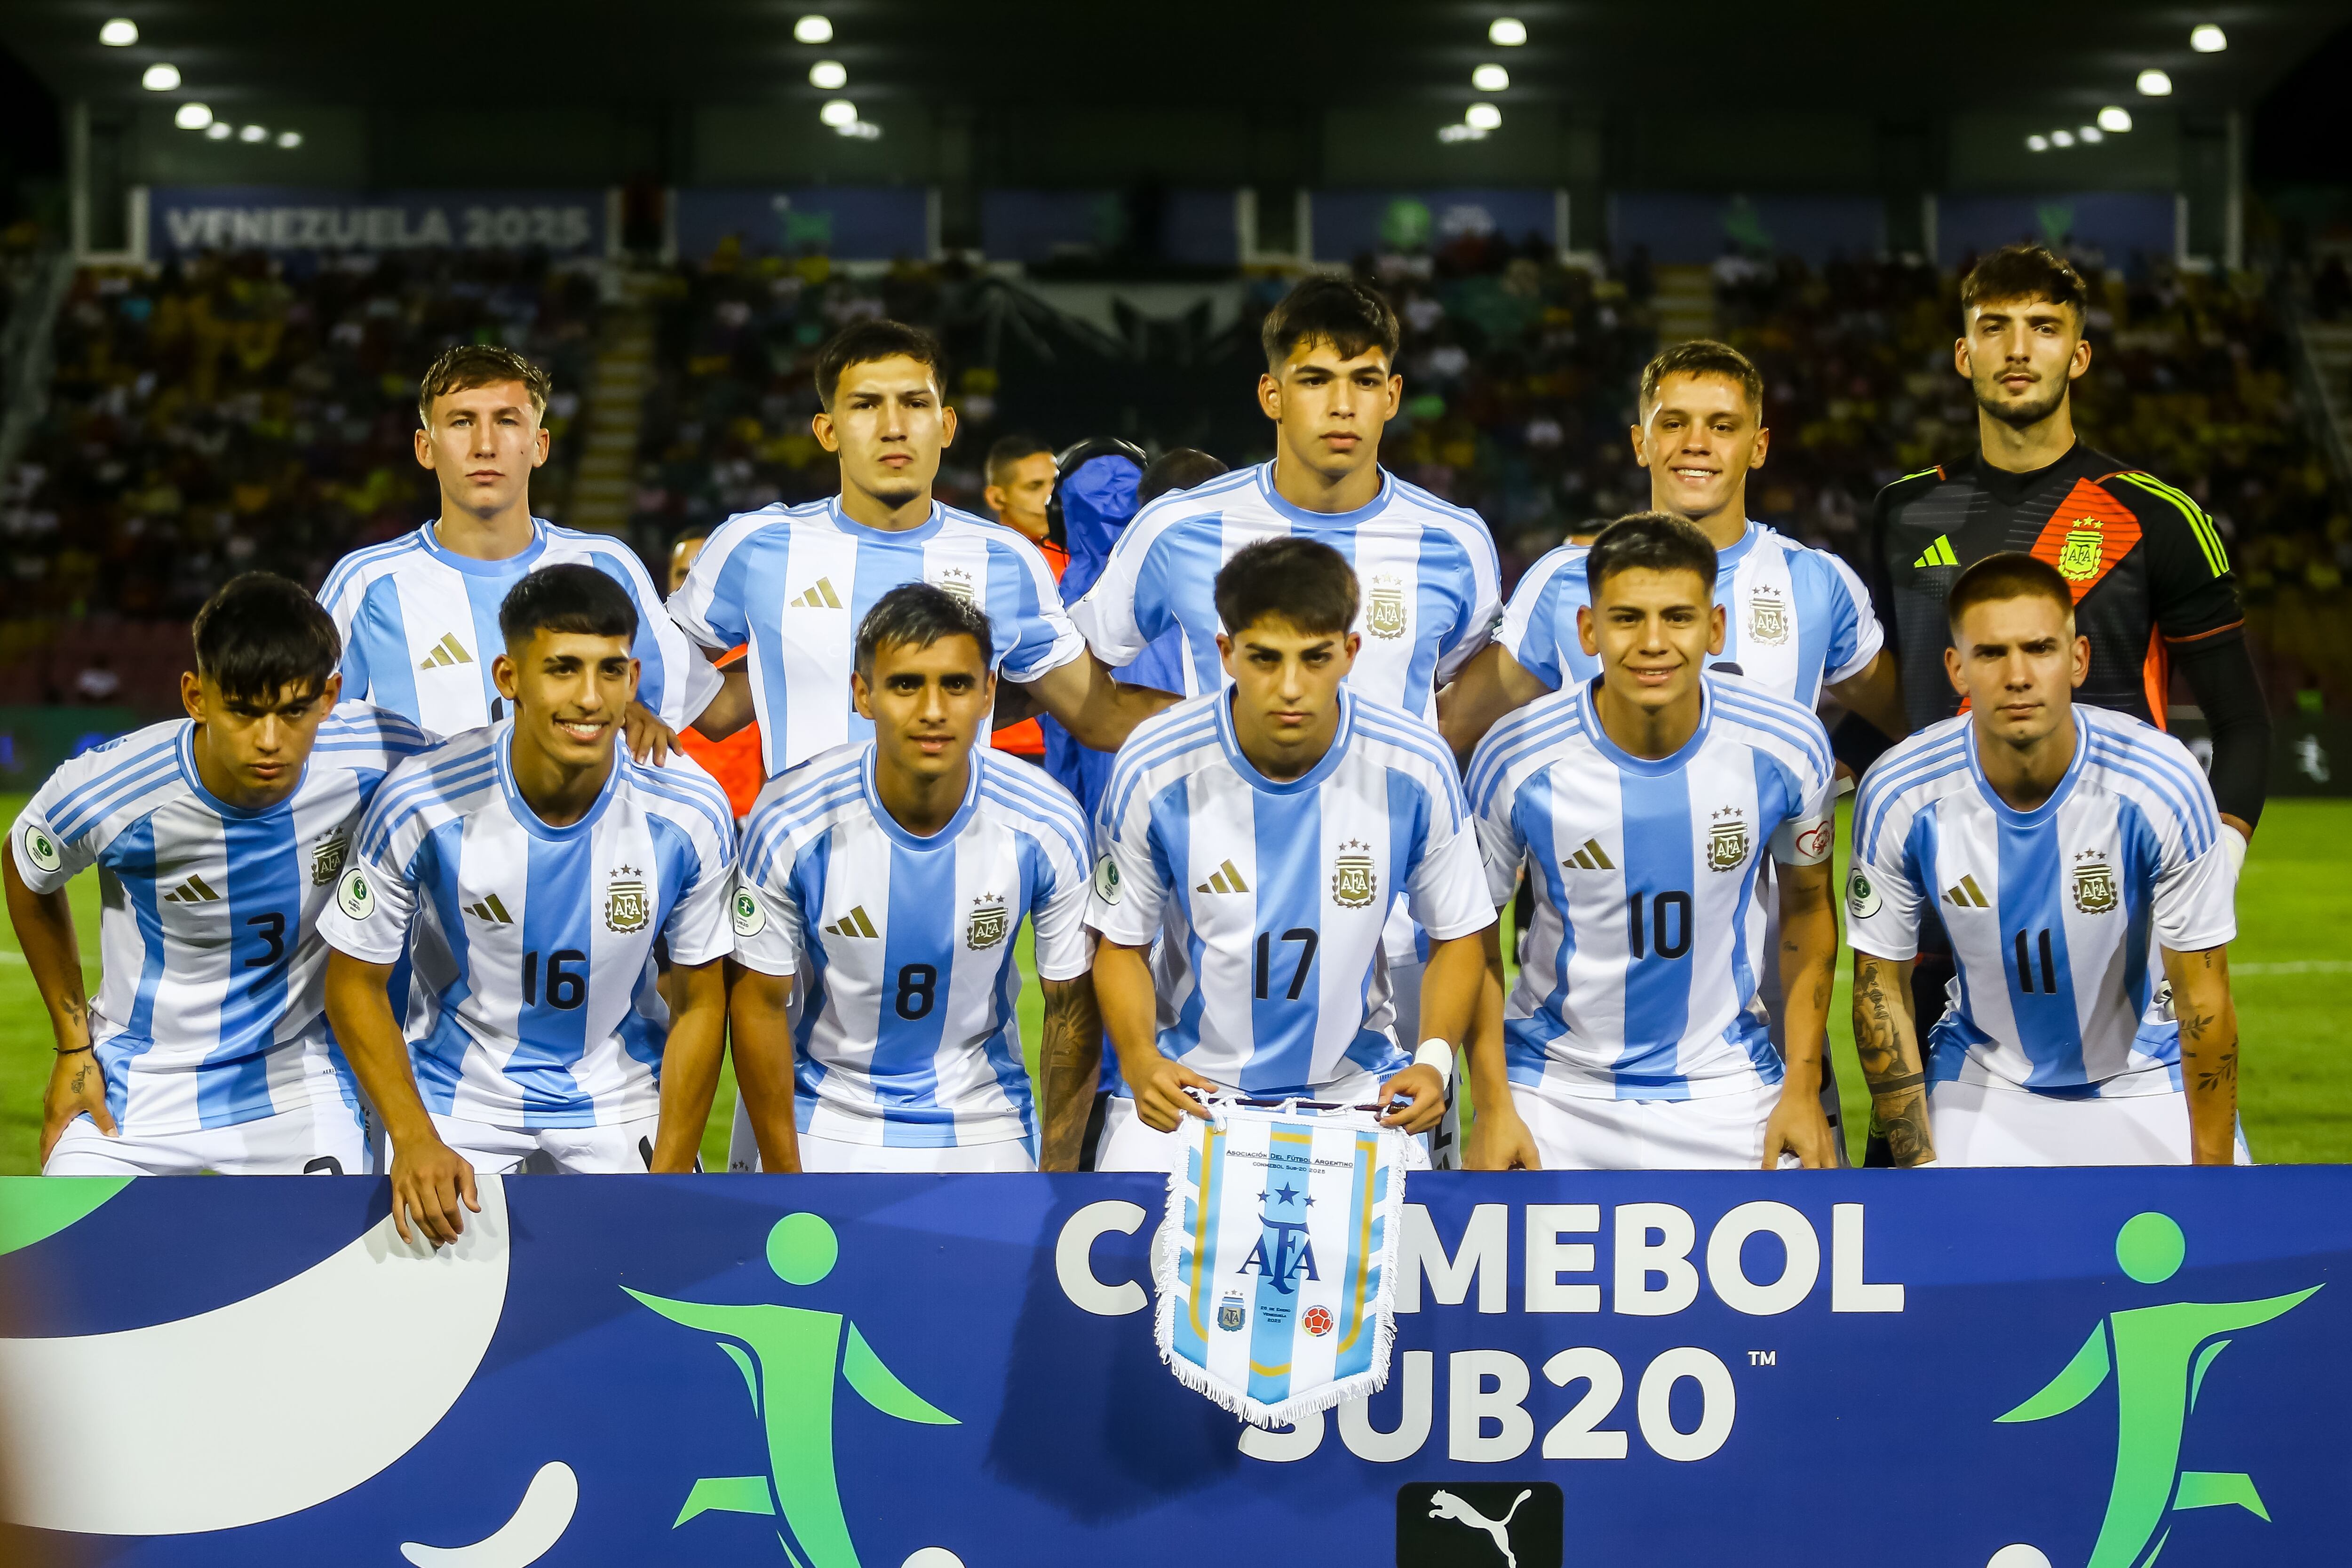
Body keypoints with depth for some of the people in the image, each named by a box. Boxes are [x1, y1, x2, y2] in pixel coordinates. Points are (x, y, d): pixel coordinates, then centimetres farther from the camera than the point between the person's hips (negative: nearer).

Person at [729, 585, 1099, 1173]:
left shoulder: (1048, 828, -15)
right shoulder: (791, 823, -18)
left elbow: (1071, 1005, -3)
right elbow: (761, 1002, -7)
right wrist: (783, 1176, -6)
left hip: (981, 1123, 1)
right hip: (830, 1120, -1)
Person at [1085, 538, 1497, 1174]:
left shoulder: (1415, 768, -10)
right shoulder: (1153, 771, -12)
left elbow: (1457, 936, 3)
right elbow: (1122, 942, 0)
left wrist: (1435, 1058, -13)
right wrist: (1140, 1061, -18)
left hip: (1355, 1085, 1)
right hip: (1190, 1080, 0)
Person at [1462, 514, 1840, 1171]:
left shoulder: (1787, 747, -12)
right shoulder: (1516, 760, -15)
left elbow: (1808, 905, 4)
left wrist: (1803, 1088, 0)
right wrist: (1492, 1105, -7)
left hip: (1726, 1089, 1)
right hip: (1556, 1087, -1)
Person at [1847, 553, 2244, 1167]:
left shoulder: (2163, 786, -23)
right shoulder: (1899, 795, -18)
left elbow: (2203, 999, -16)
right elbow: (1881, 985, -7)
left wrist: (2212, 1174, -16)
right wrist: (1919, 1165, -10)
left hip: (2147, 1085, -1)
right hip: (1982, 1086, 1)